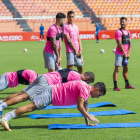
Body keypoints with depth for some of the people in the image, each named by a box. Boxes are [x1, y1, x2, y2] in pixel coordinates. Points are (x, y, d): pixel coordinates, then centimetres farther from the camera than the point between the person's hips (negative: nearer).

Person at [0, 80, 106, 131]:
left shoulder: (86, 90, 14)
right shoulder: (84, 89, -17)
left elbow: (85, 105, 21)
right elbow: (79, 107, -21)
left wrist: (87, 122, 19)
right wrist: (89, 117, -12)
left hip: (53, 94, 9)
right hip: (52, 94, -9)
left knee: (31, 108, 7)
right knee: (30, 107, -15)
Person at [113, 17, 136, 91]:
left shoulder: (128, 32, 12)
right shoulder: (118, 32, -11)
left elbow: (130, 43, 12)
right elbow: (119, 44, -16)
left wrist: (129, 53, 0)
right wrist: (125, 53, -14)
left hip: (126, 54, 8)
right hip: (119, 53, -8)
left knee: (126, 69, 16)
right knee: (117, 69, -9)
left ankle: (127, 85, 28)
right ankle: (115, 86, -11)